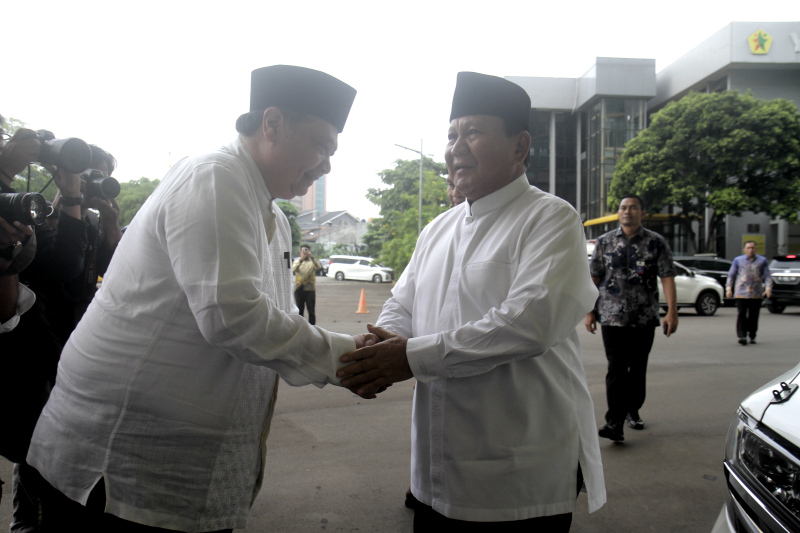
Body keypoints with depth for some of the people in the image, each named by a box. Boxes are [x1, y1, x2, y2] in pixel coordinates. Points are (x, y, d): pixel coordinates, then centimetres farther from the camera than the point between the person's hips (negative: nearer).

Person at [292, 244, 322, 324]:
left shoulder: (312, 262, 8)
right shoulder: (297, 262, 12)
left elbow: (318, 267, -15)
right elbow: (293, 269, -10)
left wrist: (311, 256, -25)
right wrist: (301, 260, -24)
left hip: (310, 289, -2)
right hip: (299, 289, 2)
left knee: (311, 312, -2)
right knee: (299, 311, 6)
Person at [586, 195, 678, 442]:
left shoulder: (656, 242, 3)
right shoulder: (604, 242, 6)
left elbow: (667, 277, -3)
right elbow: (594, 278, 8)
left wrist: (672, 311, -13)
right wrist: (590, 311, 3)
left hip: (645, 318, 1)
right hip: (612, 317, 0)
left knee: (638, 369, 11)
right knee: (616, 369, -6)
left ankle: (633, 411, 30)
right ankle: (614, 422, -8)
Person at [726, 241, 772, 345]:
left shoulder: (762, 260, 12)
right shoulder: (738, 260, 10)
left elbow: (767, 276, 9)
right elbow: (731, 275, 12)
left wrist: (768, 289, -5)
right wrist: (729, 289, 2)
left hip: (757, 294, 1)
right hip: (741, 293, -1)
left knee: (753, 316, 4)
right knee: (741, 315, -10)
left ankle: (752, 336, 15)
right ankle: (742, 336, -12)